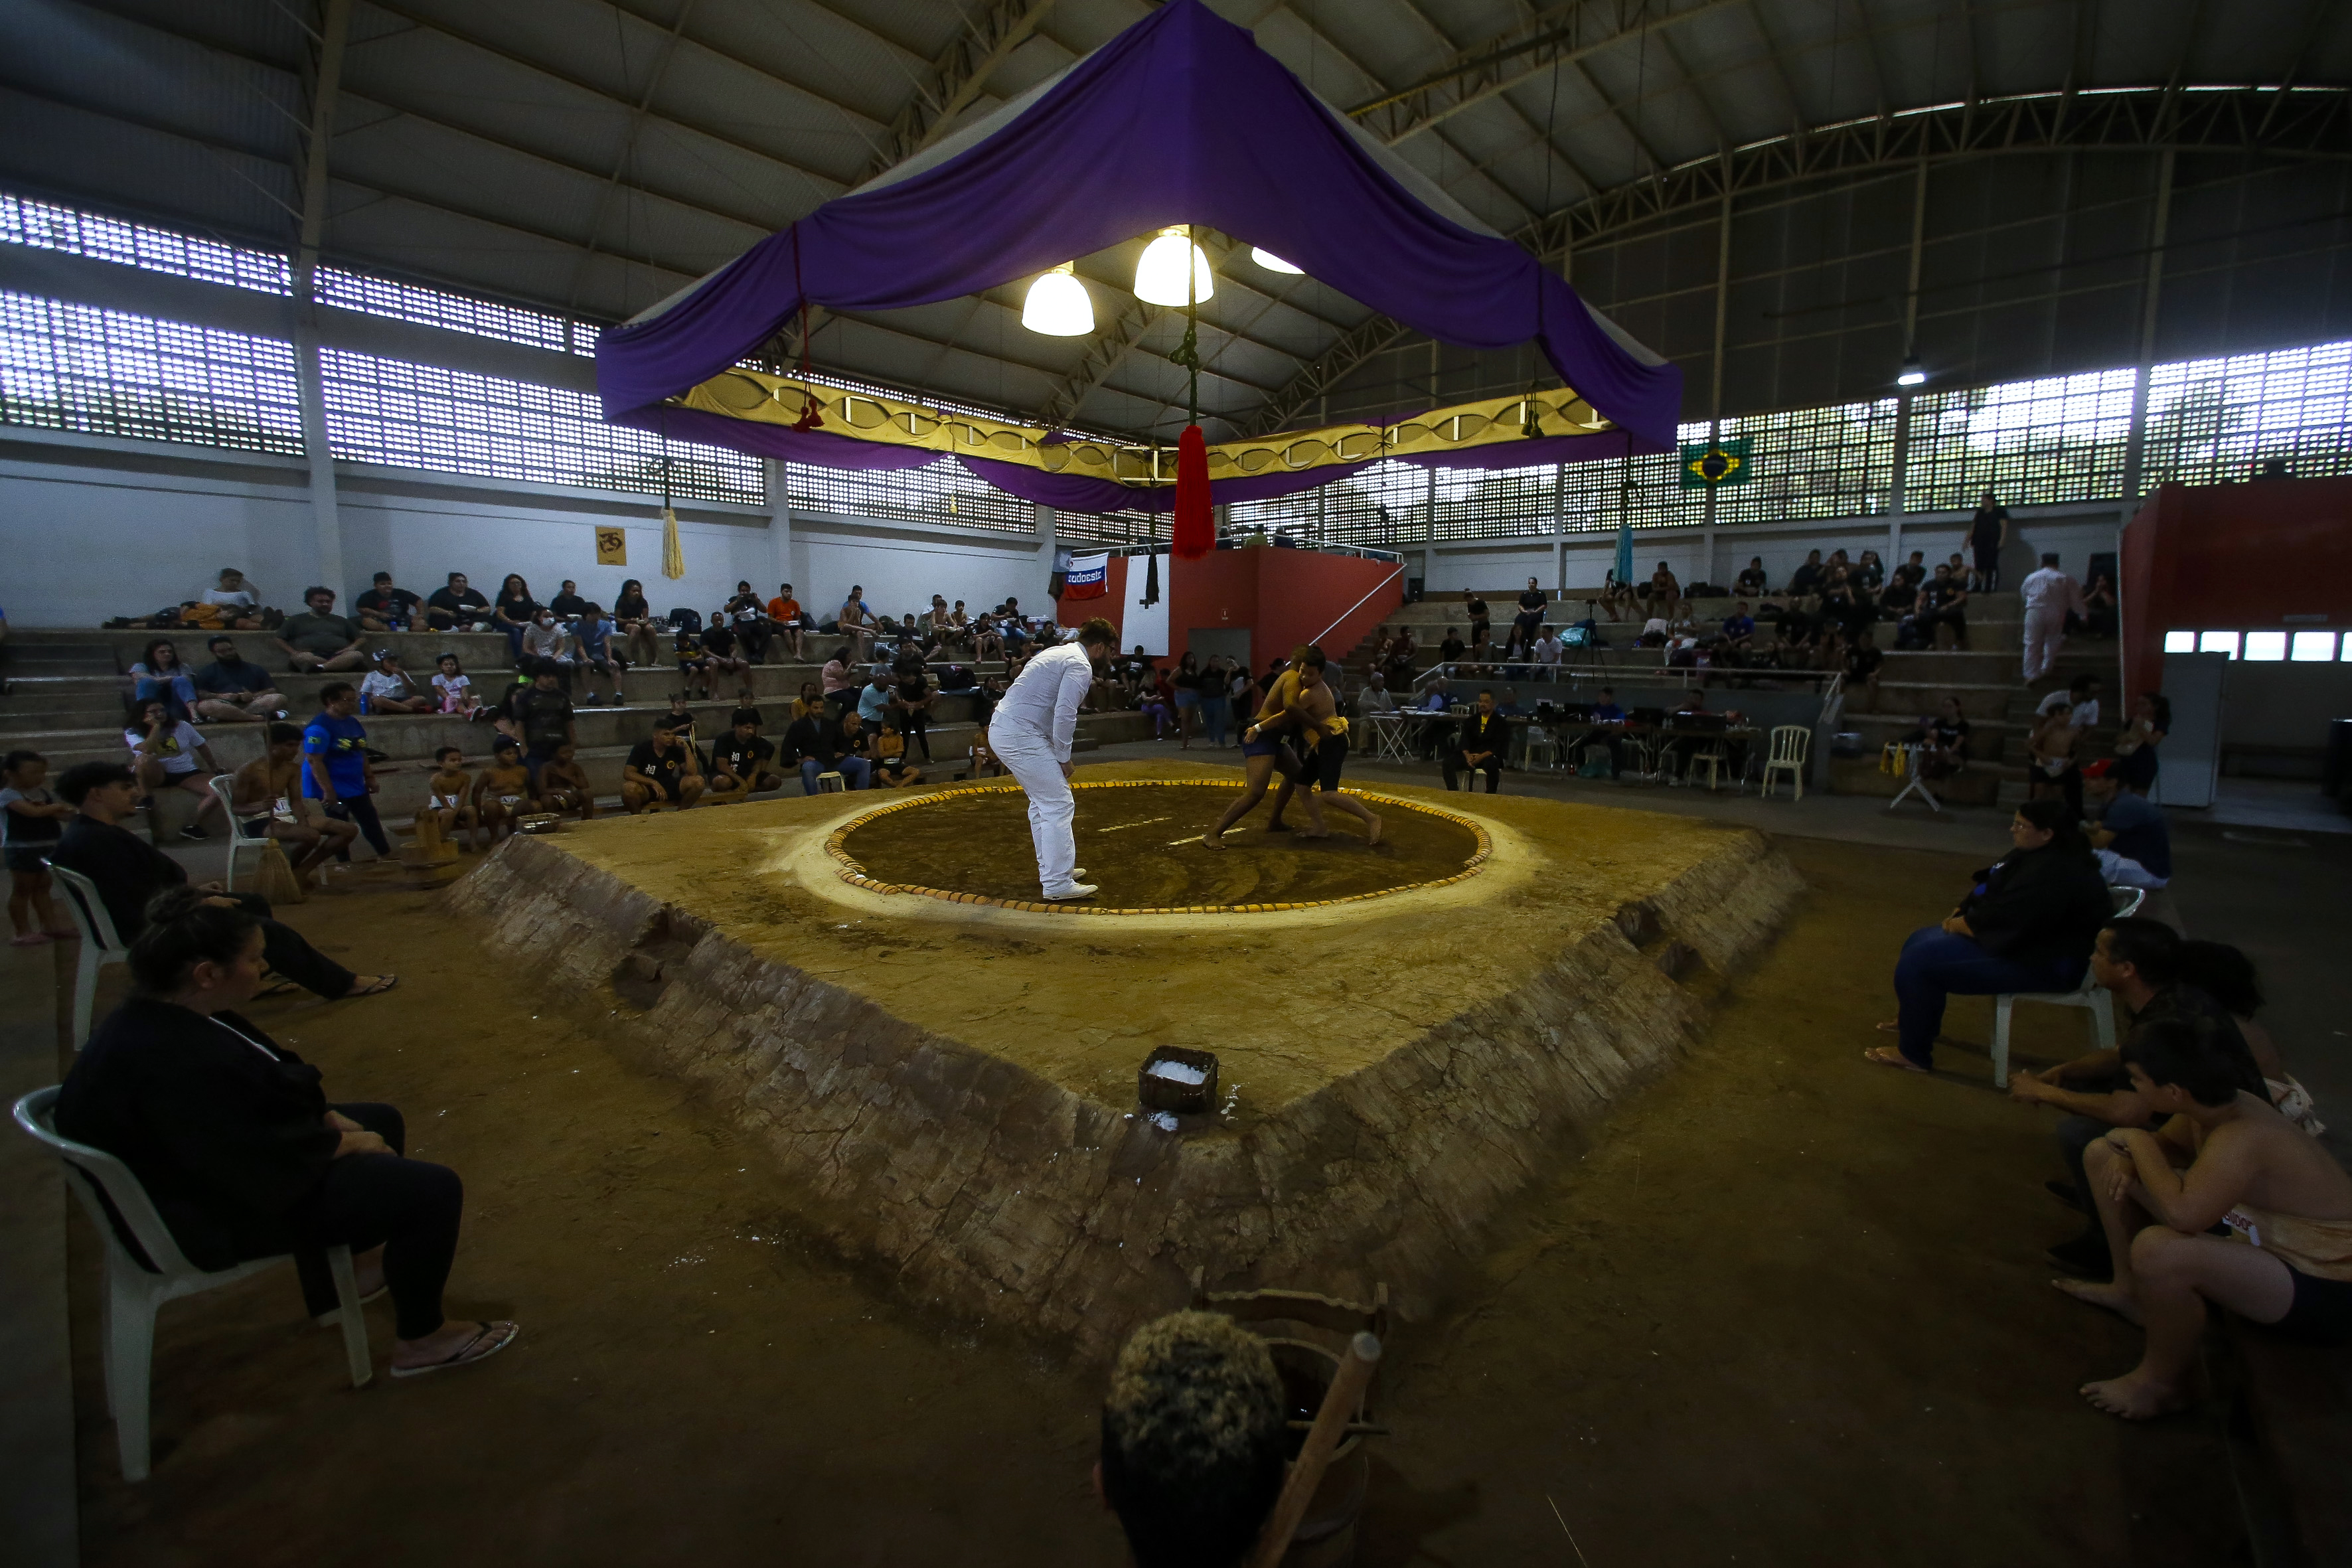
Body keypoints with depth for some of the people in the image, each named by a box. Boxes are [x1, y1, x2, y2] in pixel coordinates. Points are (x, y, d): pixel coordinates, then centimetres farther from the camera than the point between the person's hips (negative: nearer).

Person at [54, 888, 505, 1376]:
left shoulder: (164, 1014, -4)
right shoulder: (173, 1066, -36)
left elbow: (272, 1076, 8)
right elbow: (268, 1161, -30)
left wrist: (331, 1119, 0)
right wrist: (346, 1144, -14)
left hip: (224, 1156, 11)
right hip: (214, 1216, -11)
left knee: (383, 1121, 24)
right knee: (433, 1190, -15)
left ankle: (355, 1259, 39)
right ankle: (420, 1342, 7)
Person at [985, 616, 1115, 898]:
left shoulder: (1058, 652, 21)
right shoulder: (1080, 665, -10)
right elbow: (1065, 715, -19)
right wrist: (1063, 758, -8)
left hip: (1001, 728, 10)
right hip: (1021, 737, -10)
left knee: (1042, 801, 20)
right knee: (1059, 805, -6)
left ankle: (1050, 869, 29)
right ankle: (1058, 884, -3)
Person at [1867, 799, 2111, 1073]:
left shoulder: (2053, 875, -28)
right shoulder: (2034, 855, 6)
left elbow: (2004, 920, -29)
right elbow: (1988, 889, 13)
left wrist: (1961, 925, -12)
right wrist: (1960, 914, -2)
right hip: (2020, 938, 11)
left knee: (1919, 961, -18)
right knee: (1919, 941, 14)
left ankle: (1913, 1054, -4)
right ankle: (1919, 1021, 32)